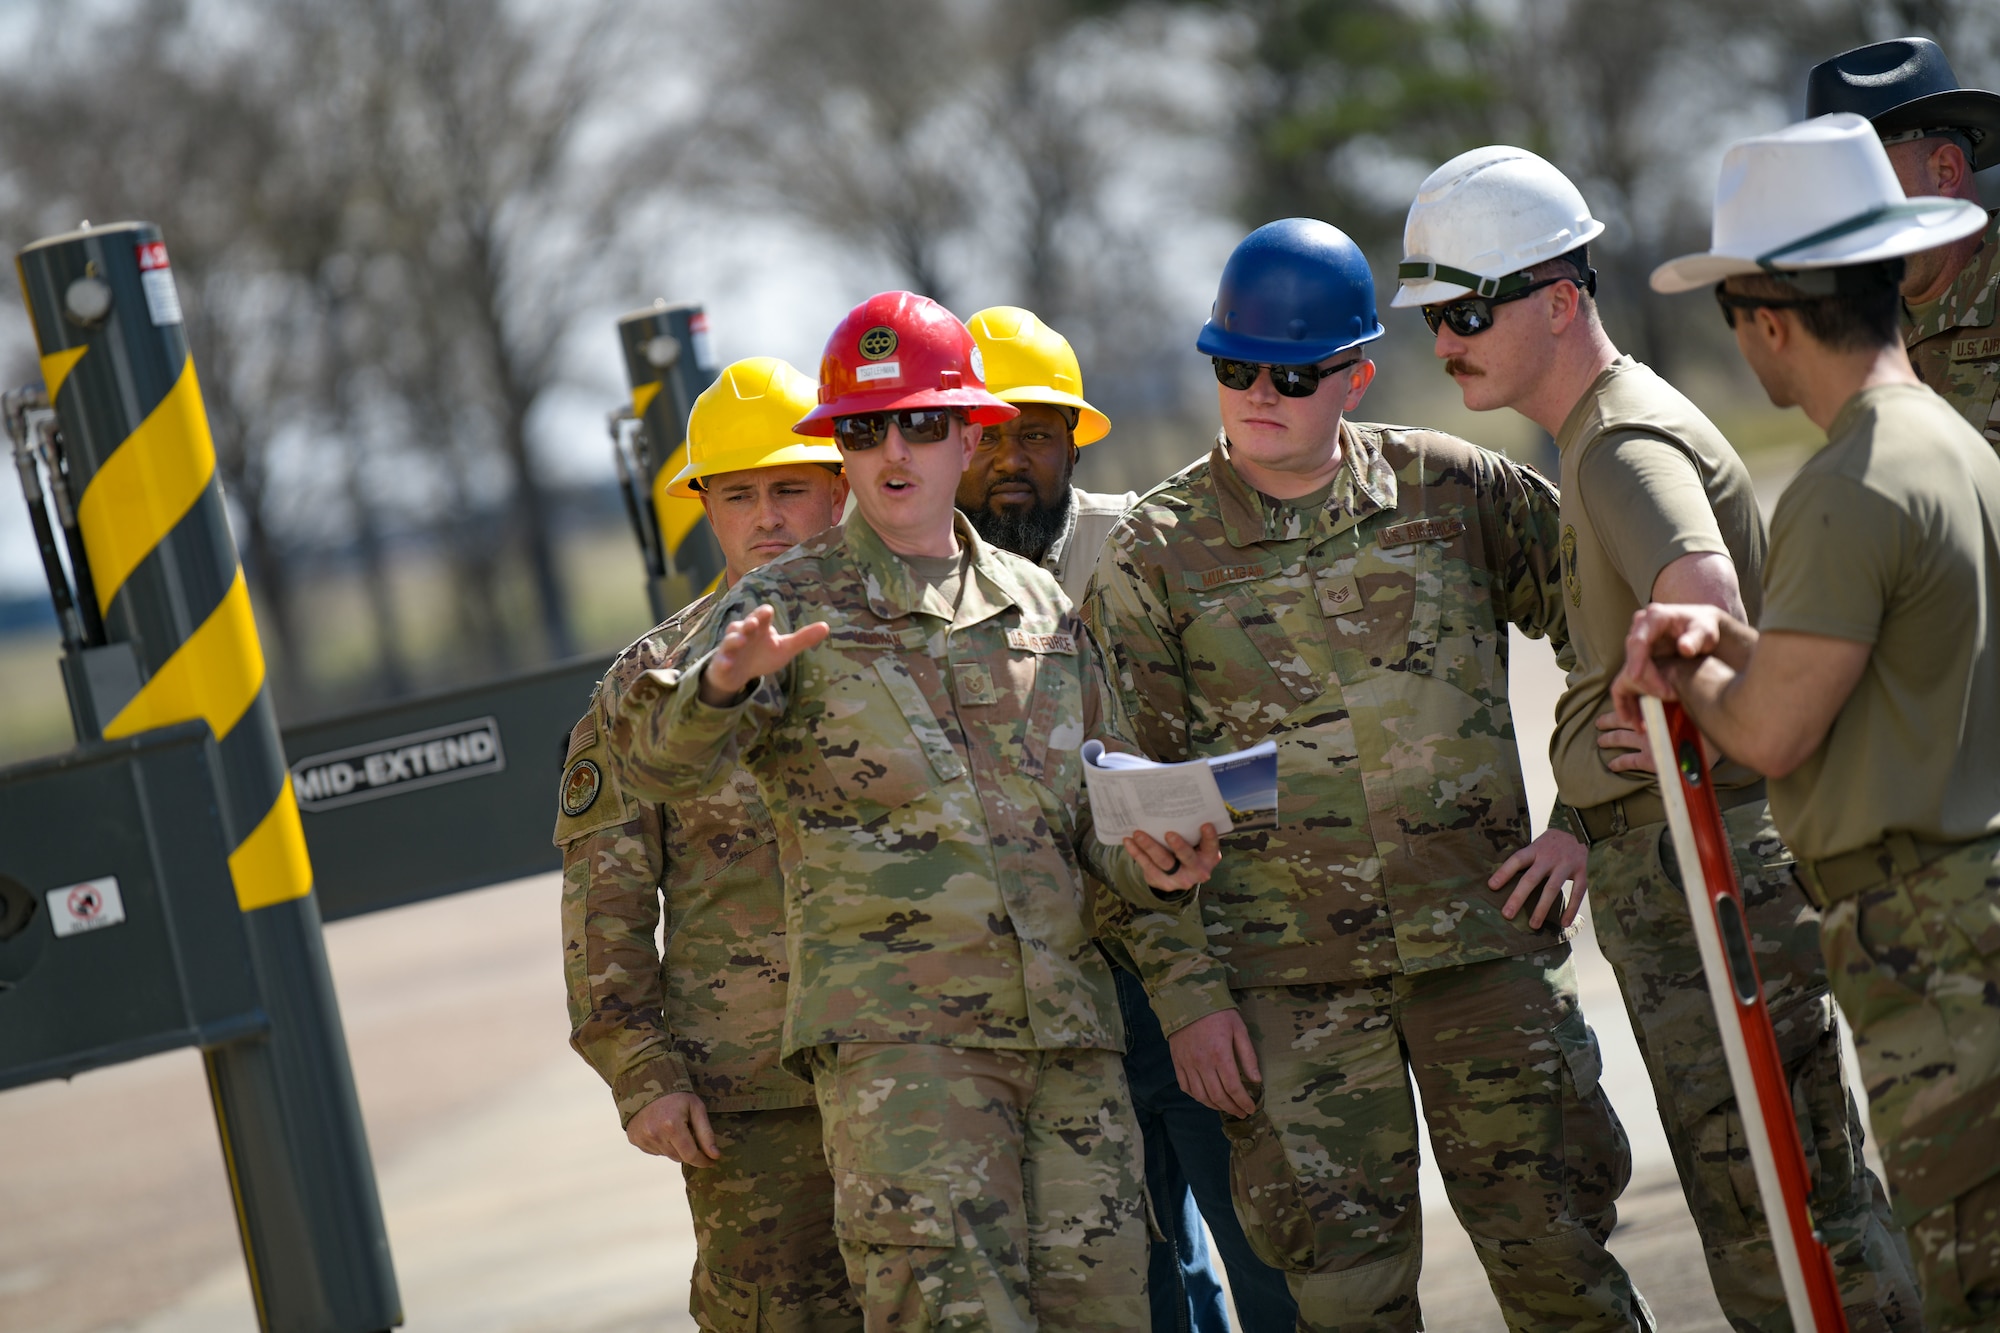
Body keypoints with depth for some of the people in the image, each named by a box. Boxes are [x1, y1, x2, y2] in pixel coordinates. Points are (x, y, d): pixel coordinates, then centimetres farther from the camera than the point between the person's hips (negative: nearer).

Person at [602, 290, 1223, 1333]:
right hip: (893, 1030, -4)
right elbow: (654, 758, -11)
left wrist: (1153, 866, -2)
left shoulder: (1041, 606, 18)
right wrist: (724, 681, -33)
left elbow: (1105, 804, 21)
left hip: (1067, 1027, 5)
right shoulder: (792, 606, 4)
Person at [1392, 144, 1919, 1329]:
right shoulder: (1604, 433, 17)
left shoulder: (1627, 443, -16)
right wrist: (1588, 824, 17)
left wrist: (1666, 728, -22)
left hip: (1710, 866, -10)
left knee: (1773, 1209, -6)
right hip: (1662, 858, 10)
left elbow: (1704, 602, -36)